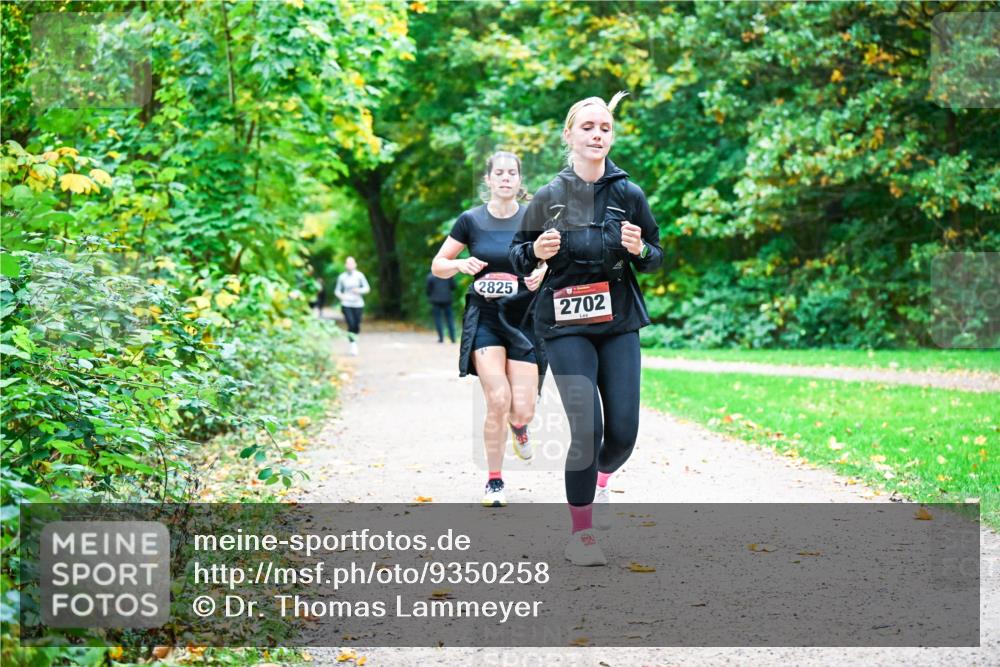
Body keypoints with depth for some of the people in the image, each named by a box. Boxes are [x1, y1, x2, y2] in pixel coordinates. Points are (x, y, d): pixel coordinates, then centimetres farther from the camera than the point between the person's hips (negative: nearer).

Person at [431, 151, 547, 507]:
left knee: (521, 410, -7)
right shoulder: (471, 220, 1)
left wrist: (542, 274, -16)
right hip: (483, 320, 0)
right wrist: (461, 264, -14)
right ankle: (494, 482, 2)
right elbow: (437, 266, 7)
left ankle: (519, 427, 34)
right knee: (498, 400, -17)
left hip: (523, 319, 1)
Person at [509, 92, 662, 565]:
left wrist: (639, 250, -11)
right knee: (587, 430, -12)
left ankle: (599, 480, 35)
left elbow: (655, 258, 11)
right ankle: (580, 534, 6)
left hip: (620, 323, 2)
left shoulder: (628, 194, 2)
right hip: (566, 326, -2)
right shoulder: (548, 197, -2)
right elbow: (517, 256, 8)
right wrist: (536, 252, -14)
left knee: (623, 432, -3)